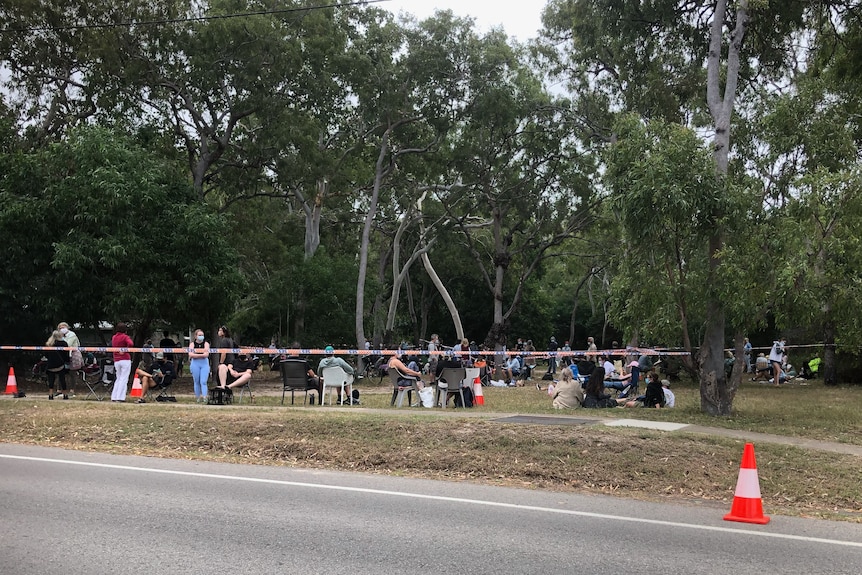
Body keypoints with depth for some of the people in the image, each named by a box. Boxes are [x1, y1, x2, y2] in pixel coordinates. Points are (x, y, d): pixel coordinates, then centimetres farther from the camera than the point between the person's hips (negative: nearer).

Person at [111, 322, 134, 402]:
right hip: (125, 360, -6)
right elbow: (130, 344, -24)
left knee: (118, 378, 16)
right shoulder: (125, 337, -7)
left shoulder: (113, 337, 11)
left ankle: (114, 397, 14)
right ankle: (120, 398, -9)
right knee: (123, 379, -4)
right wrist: (125, 351, -13)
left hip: (116, 361, 6)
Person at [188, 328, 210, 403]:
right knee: (197, 382, 7)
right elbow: (191, 355, -9)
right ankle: (197, 397, 14)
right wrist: (201, 355, -13)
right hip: (195, 364, 1)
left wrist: (196, 354, -12)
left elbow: (206, 354, -9)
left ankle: (204, 397, -17)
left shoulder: (206, 343, 3)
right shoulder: (192, 344, 4)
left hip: (205, 364, -1)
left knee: (203, 382, -9)